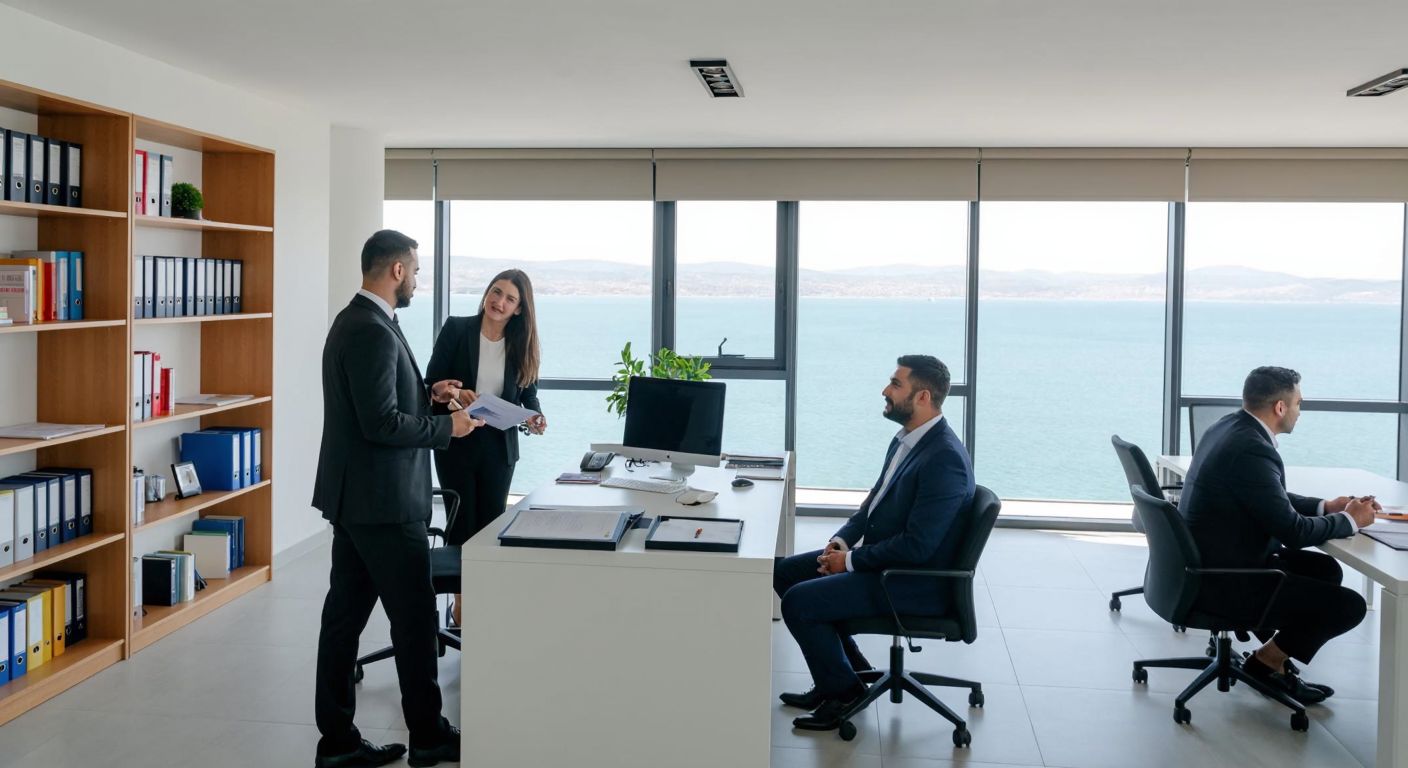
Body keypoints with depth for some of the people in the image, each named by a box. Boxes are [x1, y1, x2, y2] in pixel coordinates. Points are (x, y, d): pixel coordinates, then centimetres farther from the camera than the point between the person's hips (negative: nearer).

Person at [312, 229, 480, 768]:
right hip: (382, 501, -10)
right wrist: (448, 427, -12)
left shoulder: (355, 321, 12)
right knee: (415, 617, 3)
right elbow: (382, 424, -23)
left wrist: (426, 394, 12)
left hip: (353, 497, 10)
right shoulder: (374, 332, -20)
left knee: (346, 613, 11)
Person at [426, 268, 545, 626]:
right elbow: (432, 382, -6)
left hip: (499, 446, 2)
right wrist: (454, 394, -27)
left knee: (492, 524, 6)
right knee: (462, 524, 5)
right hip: (456, 442, -2)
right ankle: (461, 602, 20)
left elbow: (528, 391, 8)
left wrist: (535, 415, -13)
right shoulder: (456, 329, -6)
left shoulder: (522, 343, 1)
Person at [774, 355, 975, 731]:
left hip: (915, 582, -10)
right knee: (785, 572, 11)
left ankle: (842, 691, 5)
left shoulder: (944, 459, -25)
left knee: (799, 602, -18)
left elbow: (917, 546, -27)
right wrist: (841, 540, 1)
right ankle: (844, 673, 18)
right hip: (881, 557, 10)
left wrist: (852, 560, -17)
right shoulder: (907, 439, 5)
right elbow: (876, 499, 17)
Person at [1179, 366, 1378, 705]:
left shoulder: (1230, 426, 5)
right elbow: (1293, 532, -21)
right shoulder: (1251, 450, -26)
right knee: (1348, 605, -5)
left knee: (1325, 570, 19)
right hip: (1223, 581, -10)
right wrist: (1350, 520, -4)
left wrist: (1325, 506, 10)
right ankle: (1269, 660, 13)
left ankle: (1271, 655, 23)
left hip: (1208, 563, 10)